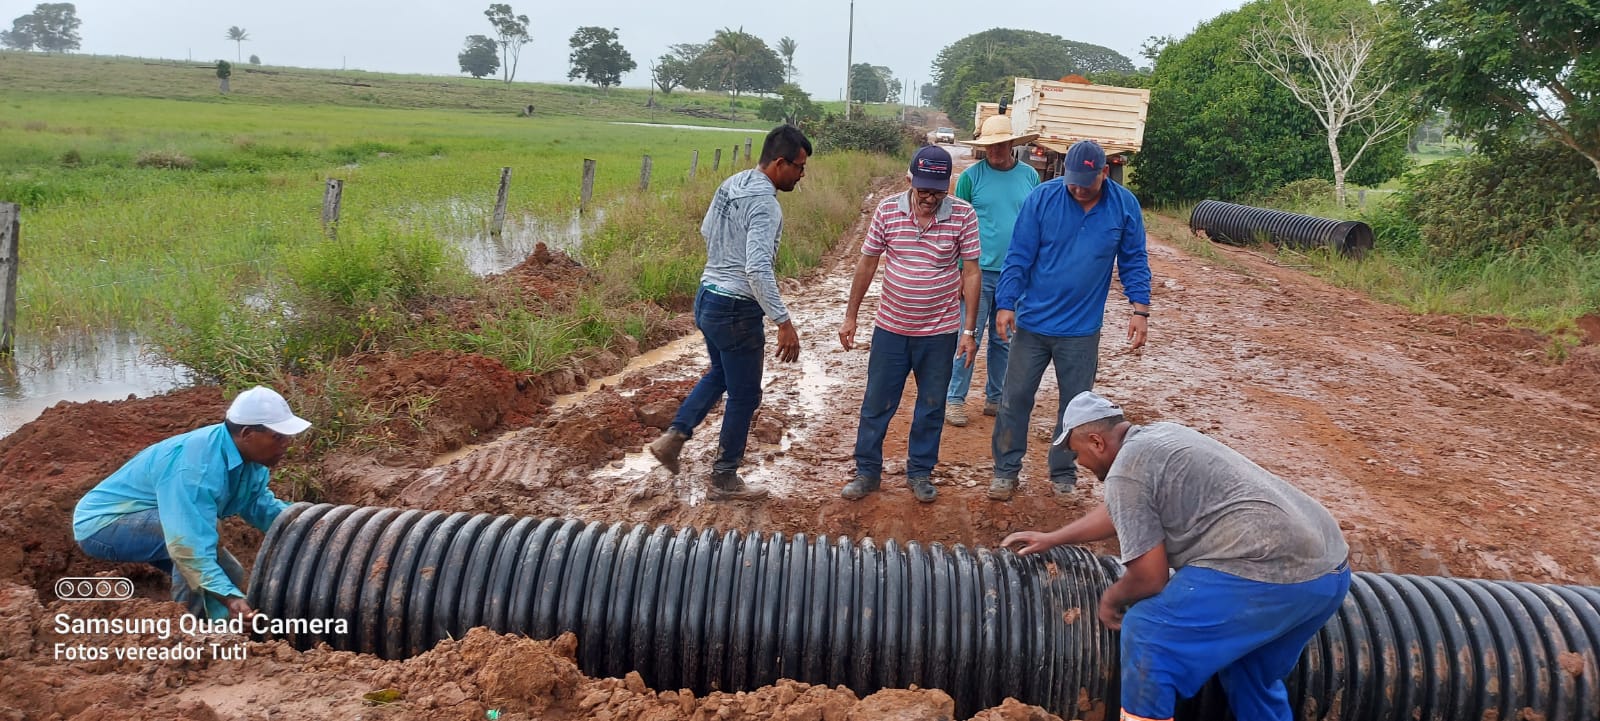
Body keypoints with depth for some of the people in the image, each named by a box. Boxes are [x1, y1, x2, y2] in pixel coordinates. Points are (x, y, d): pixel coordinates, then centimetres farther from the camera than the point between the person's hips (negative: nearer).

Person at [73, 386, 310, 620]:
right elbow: (190, 544, -44)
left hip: (147, 522, 9)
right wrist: (229, 597, -53)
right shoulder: (198, 466, -37)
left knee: (231, 576, 3)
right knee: (195, 530, -33)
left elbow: (258, 503, 1)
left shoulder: (247, 454, -9)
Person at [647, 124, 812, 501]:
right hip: (737, 311, -9)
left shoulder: (731, 184, 5)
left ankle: (674, 436, 22)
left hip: (707, 298, 9)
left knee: (719, 374, 29)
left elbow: (707, 230, 20)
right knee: (744, 395, 7)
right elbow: (758, 270, -31)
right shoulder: (765, 204, -23)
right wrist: (784, 322, -30)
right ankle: (723, 480, 18)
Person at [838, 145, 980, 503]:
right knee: (876, 404, 9)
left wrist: (969, 330, -6)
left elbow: (970, 272, -5)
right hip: (890, 327, 1)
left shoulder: (963, 215, -10)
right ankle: (867, 471, 24)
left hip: (940, 331, 0)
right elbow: (867, 263, 1)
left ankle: (920, 472, 29)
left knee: (931, 407, 12)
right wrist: (850, 316, 3)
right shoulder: (887, 210, -8)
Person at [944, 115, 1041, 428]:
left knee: (1004, 341, 12)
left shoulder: (1030, 176, 4)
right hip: (979, 272, -3)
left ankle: (995, 398, 24)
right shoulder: (971, 177, -4)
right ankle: (955, 399, 11)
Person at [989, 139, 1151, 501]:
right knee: (1015, 399, 5)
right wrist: (1005, 304, -12)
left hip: (1082, 331, 1)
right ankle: (1006, 471, 19)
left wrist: (1140, 309, -3)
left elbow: (1134, 262, 4)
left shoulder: (1125, 205, -4)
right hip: (1032, 322, -1)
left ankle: (1063, 474, 27)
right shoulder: (1042, 197, -9)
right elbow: (1018, 256, -8)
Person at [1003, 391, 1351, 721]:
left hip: (1270, 573, -10)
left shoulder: (1126, 473, -7)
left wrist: (1111, 598, 14)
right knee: (1250, 672, 27)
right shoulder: (1157, 436, 21)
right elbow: (1120, 511, 35)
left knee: (1146, 632, 2)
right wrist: (1052, 538, 42)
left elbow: (1149, 577, -7)